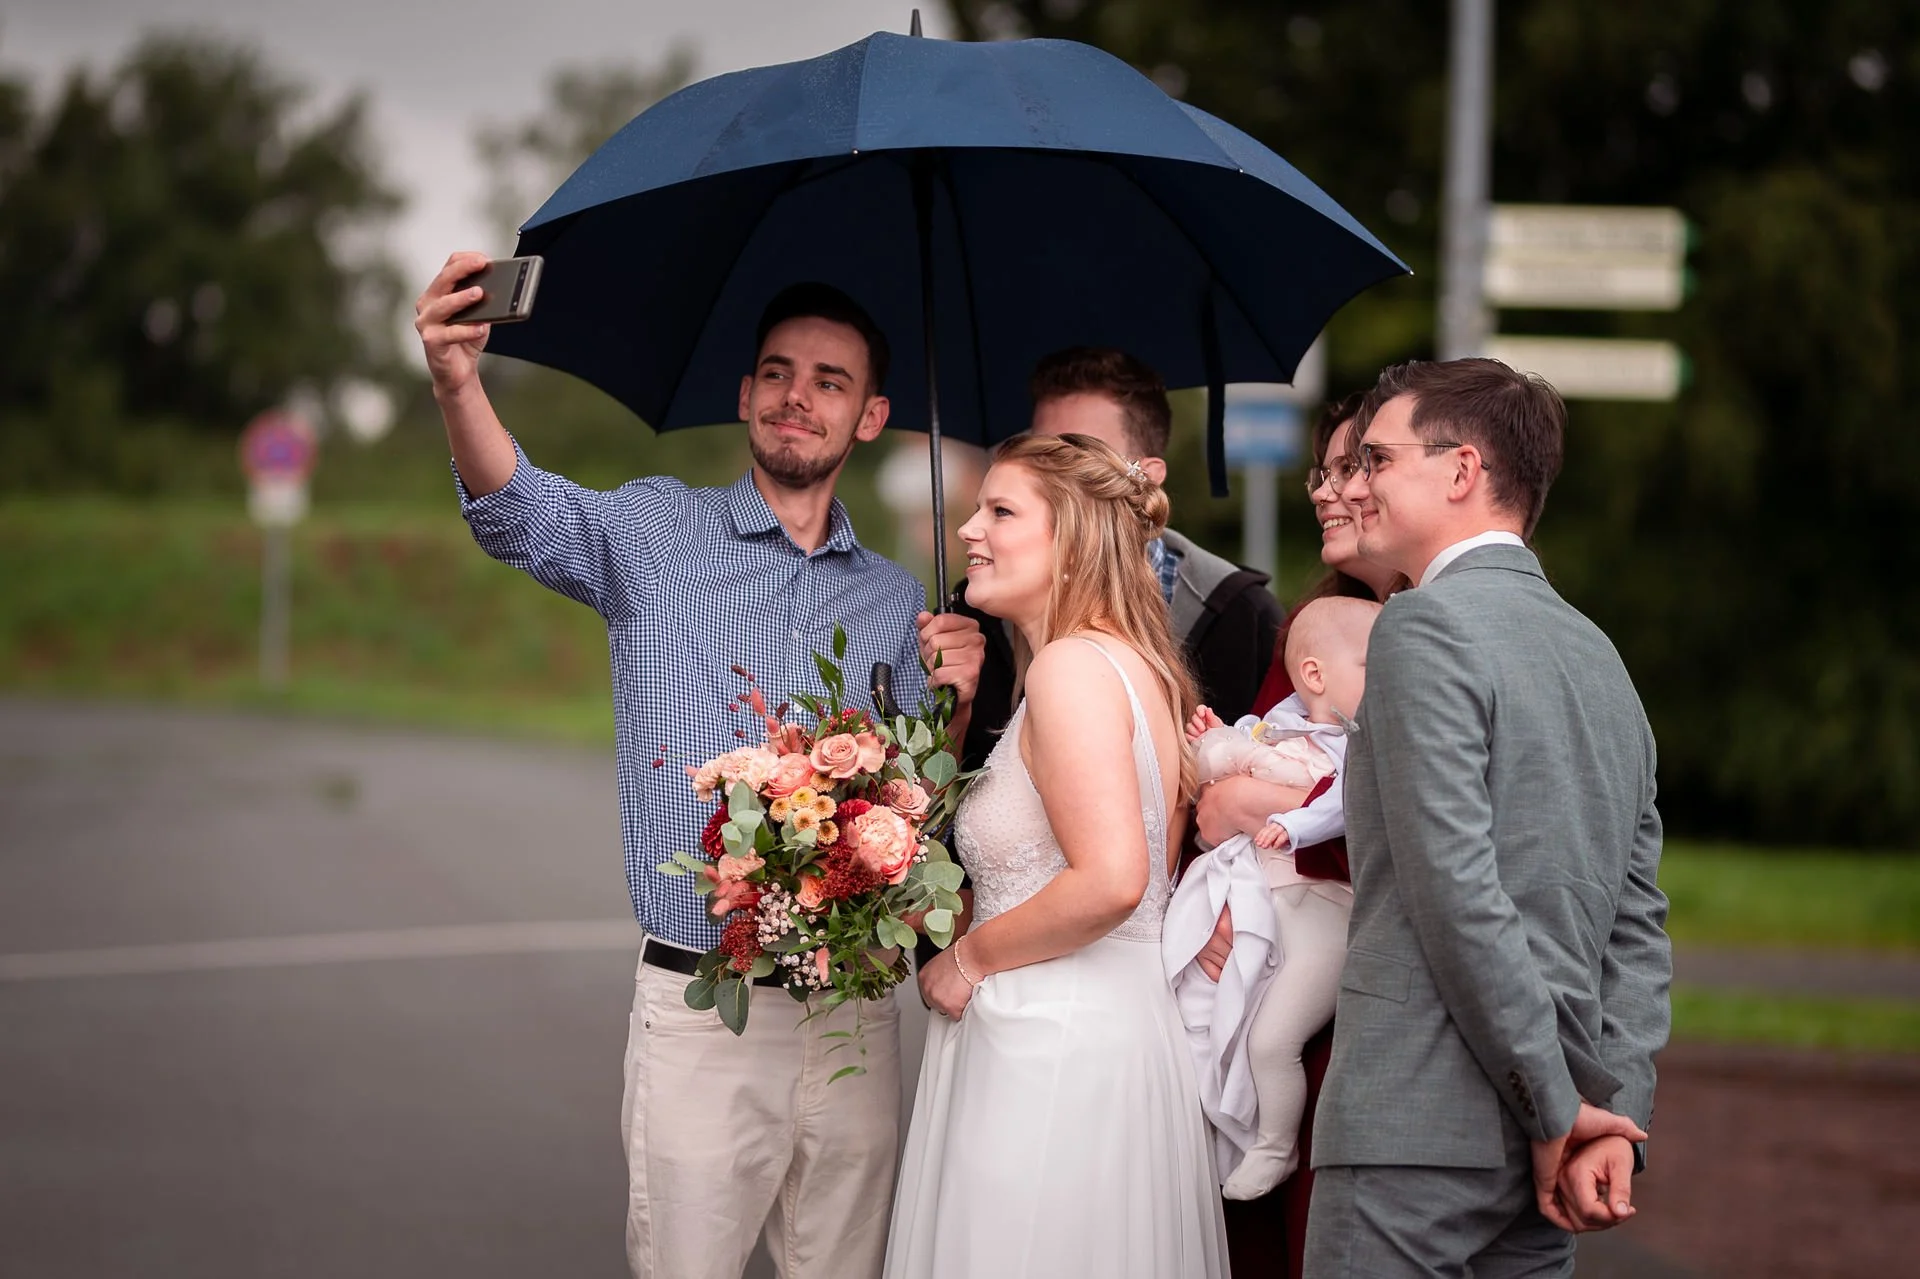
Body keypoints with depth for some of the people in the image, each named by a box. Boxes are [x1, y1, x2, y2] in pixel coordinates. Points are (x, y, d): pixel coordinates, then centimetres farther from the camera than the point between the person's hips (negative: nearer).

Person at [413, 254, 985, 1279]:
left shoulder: (895, 600, 13)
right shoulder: (657, 531, 2)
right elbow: (523, 515, -19)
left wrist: (955, 702, -4)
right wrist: (457, 387, -40)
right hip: (700, 1010, -3)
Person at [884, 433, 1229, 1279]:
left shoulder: (1073, 666, -15)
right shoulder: (1137, 664, 15)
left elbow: (1110, 882, -25)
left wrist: (970, 959, -10)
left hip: (1053, 1042, -10)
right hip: (1122, 1026, 10)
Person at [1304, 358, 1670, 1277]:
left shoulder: (1424, 627, -8)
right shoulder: (1597, 653, 18)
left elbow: (1458, 891, -16)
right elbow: (1637, 923, 14)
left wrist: (1558, 1110, -11)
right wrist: (1613, 1119, 7)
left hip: (1419, 1125, -8)